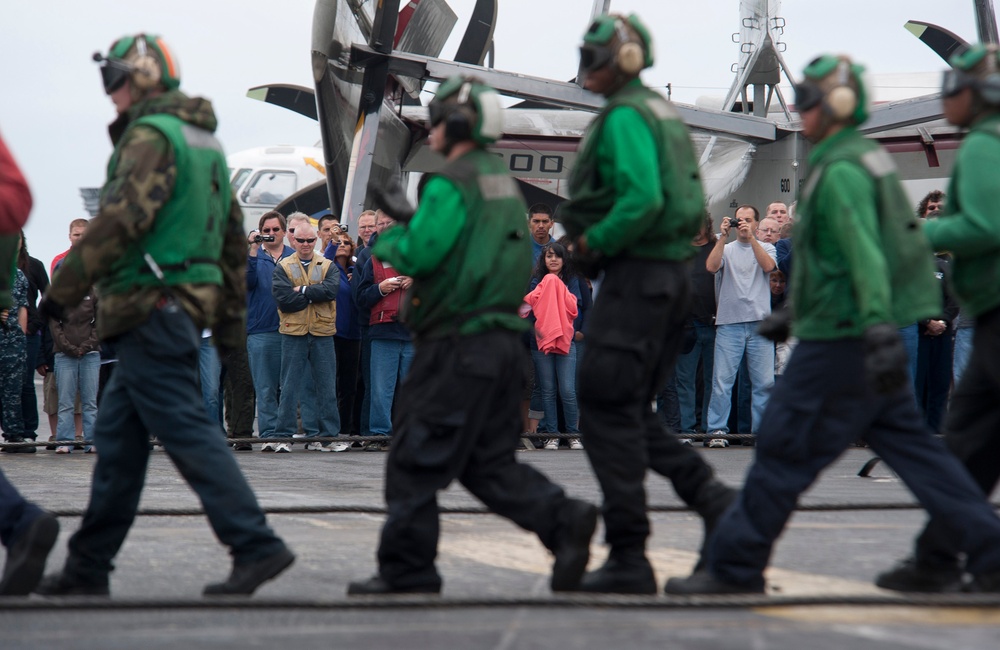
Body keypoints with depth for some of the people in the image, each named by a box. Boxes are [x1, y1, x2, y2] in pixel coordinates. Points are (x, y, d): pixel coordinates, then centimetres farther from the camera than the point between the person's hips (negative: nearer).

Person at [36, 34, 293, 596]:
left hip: (151, 305, -10)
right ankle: (88, 569, 15)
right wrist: (232, 318, 24)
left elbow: (122, 218, -22)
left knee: (186, 431, -10)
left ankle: (257, 546, -14)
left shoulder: (151, 136, -11)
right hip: (190, 303, 10)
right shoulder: (204, 141, 19)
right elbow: (234, 237, 22)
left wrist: (64, 289, -17)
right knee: (117, 437, 12)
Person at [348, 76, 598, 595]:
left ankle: (407, 569, 3)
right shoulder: (503, 183, 16)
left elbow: (417, 256, -19)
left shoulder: (451, 184, -13)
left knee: (415, 460, 0)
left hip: (456, 341, -9)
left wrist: (391, 236, 2)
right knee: (488, 460, 13)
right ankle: (562, 520, -3)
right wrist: (412, 218, 18)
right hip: (501, 339, 9)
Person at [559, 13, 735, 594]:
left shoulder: (625, 117, -12)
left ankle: (629, 556, -4)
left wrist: (596, 243, -12)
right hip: (674, 273, 10)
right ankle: (713, 497, 1)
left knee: (607, 411, -4)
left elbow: (642, 200, -25)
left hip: (636, 276, -10)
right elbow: (691, 200, 21)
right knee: (633, 412, 15)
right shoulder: (663, 112, 17)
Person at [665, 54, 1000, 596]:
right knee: (909, 445, 10)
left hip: (839, 342, -10)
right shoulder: (867, 158, 16)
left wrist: (879, 330, -34)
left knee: (784, 448, -2)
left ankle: (734, 567, 5)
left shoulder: (841, 171, -14)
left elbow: (865, 256, -26)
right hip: (851, 333, 10)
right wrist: (795, 315, 31)